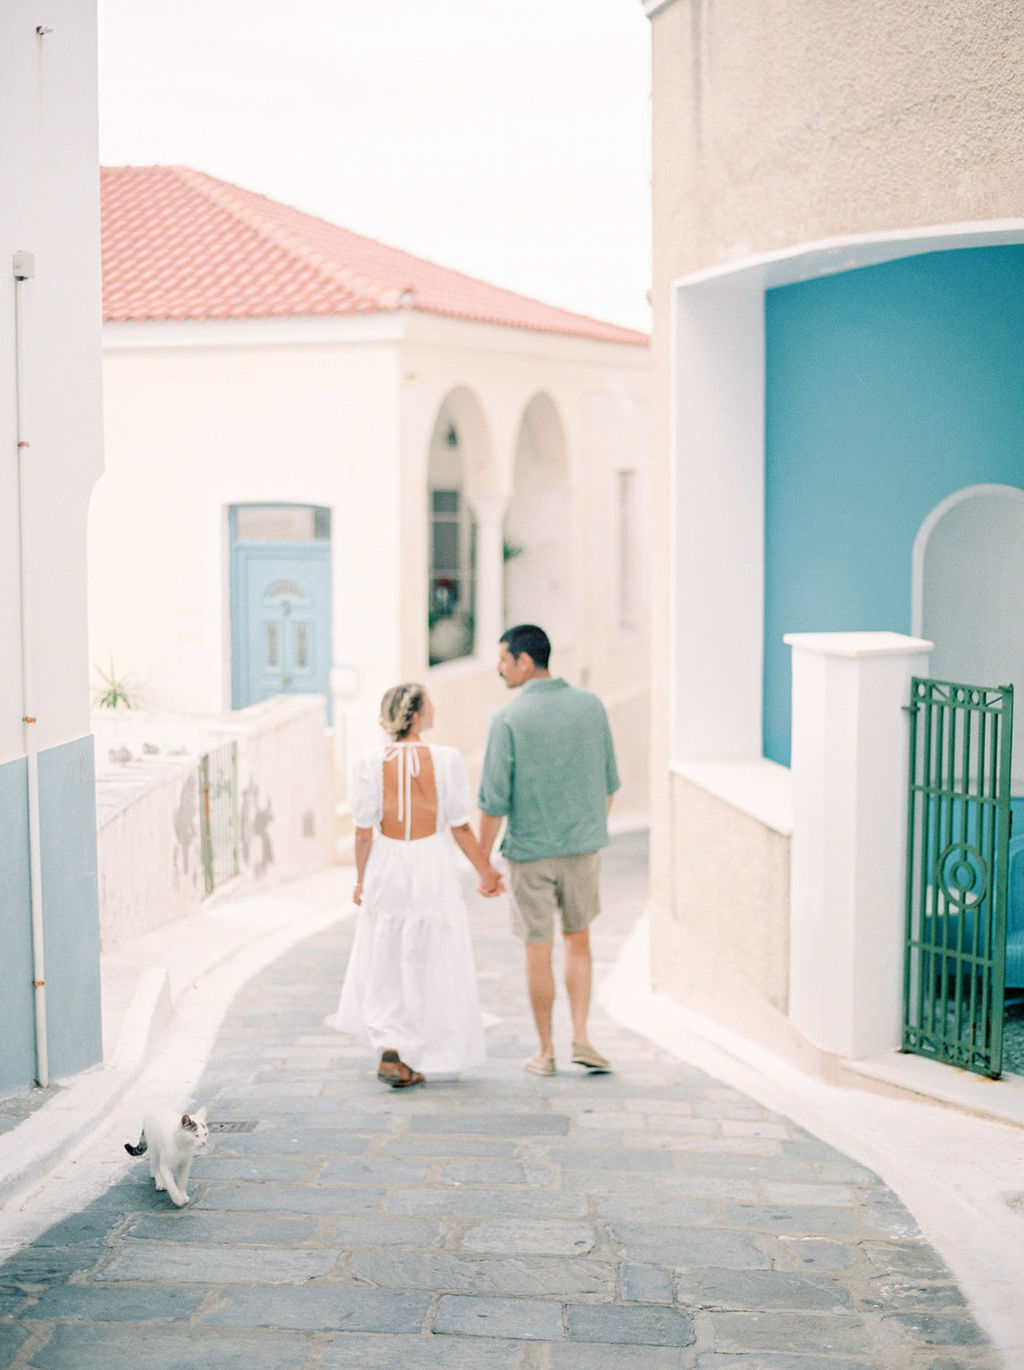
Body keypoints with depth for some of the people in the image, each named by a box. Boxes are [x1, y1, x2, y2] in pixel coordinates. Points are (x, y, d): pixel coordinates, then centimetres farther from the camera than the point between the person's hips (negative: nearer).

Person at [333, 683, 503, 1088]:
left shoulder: (370, 764, -6)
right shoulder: (445, 760, -10)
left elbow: (364, 831, -2)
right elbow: (460, 827, -6)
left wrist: (360, 879, 12)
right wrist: (485, 872, 7)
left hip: (386, 871, 2)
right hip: (432, 872, -2)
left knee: (384, 964, 17)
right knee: (427, 965, 10)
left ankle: (390, 1050, 8)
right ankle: (408, 1061, 14)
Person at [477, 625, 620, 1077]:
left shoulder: (508, 718, -13)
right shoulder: (591, 706, 0)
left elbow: (494, 799, -13)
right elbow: (609, 782, 7)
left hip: (530, 850, -3)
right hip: (583, 844, 3)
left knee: (538, 951, 8)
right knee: (578, 941, 19)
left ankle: (546, 1052, 17)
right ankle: (581, 1037, 9)